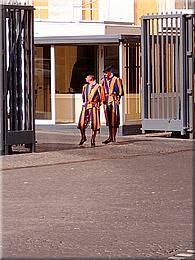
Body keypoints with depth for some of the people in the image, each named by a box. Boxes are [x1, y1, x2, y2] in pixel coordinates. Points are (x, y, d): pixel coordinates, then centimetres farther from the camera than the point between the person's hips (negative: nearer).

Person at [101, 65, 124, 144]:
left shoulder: (116, 79, -3)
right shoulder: (103, 80, 12)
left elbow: (120, 91, -4)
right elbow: (102, 91, 18)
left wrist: (118, 99, -11)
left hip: (113, 100, -5)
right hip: (106, 101, 5)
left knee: (114, 119, -5)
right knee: (108, 119, 8)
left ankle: (113, 137, -4)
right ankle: (110, 137, 12)